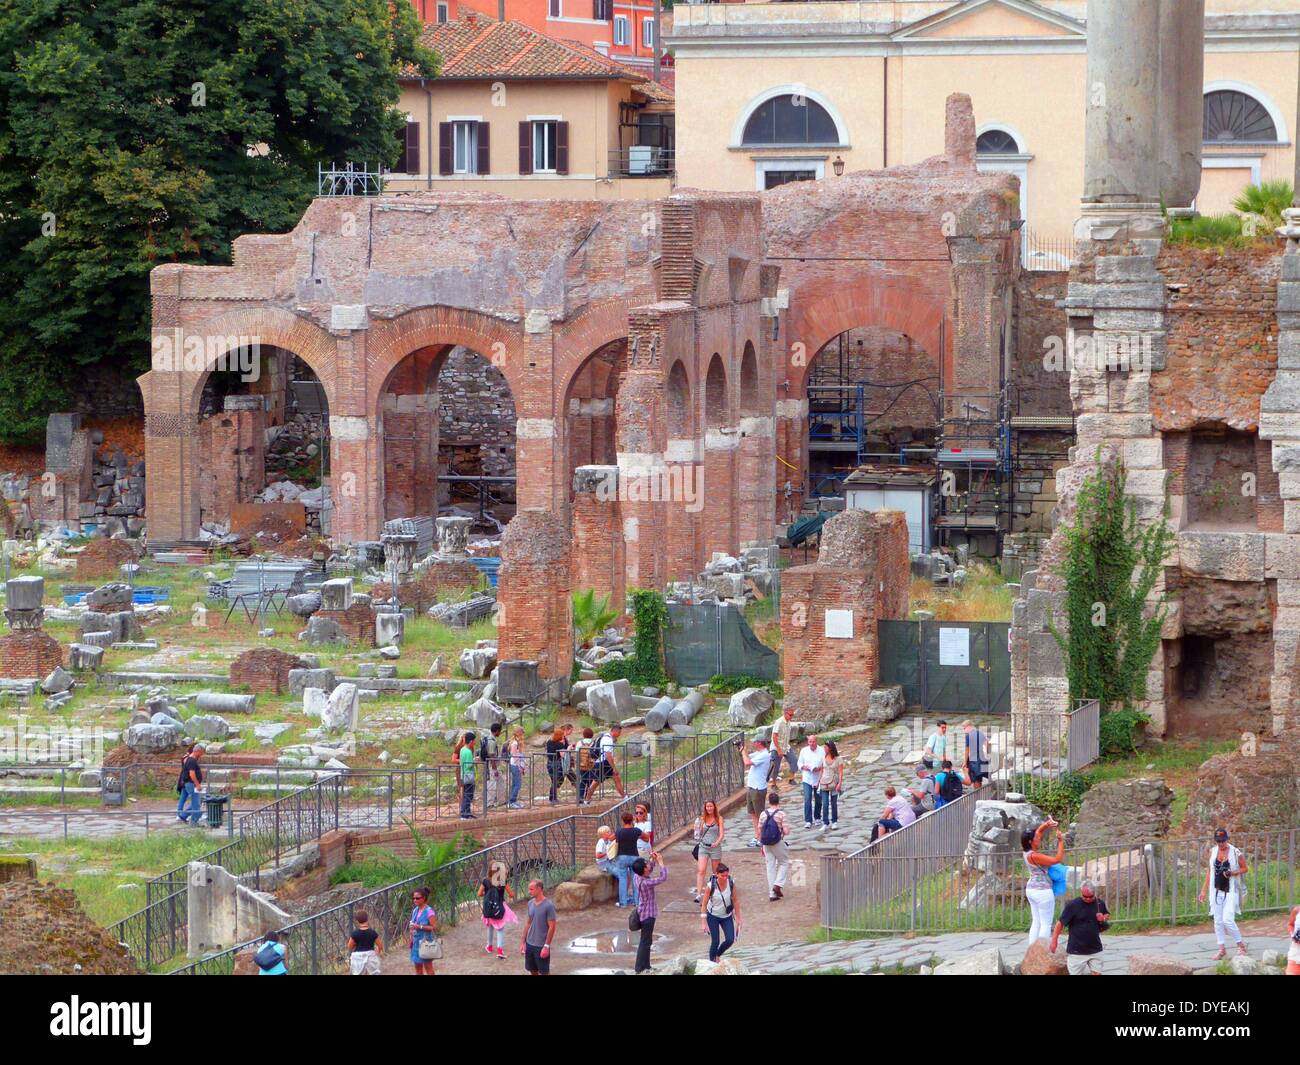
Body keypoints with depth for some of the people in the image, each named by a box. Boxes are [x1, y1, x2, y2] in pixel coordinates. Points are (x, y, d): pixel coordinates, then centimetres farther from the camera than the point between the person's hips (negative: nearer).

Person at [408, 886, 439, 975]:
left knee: (428, 967, 1)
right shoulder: (415, 910, 8)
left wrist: (420, 927, -23)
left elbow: (434, 927, -18)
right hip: (416, 941, 7)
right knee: (417, 966, 12)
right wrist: (410, 939, 9)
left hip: (425, 941, -7)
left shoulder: (429, 911, -14)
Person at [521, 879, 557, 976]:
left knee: (544, 972, 2)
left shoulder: (549, 905, -16)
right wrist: (523, 941, 11)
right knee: (533, 971, 14)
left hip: (541, 946, -6)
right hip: (530, 944, 6)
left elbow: (552, 927, -15)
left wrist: (546, 946, -17)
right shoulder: (530, 903, 4)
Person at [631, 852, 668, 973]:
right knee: (645, 943, 1)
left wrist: (653, 860, 2)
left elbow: (650, 869, 17)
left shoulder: (638, 876, -3)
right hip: (648, 915, -9)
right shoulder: (646, 883, -29)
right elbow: (663, 877, -25)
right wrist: (660, 862, -17)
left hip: (643, 912, 9)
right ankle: (640, 969, 8)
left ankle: (645, 966, 31)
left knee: (647, 942, 20)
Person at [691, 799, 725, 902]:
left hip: (715, 847, -1)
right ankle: (698, 894, -19)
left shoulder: (719, 819, -2)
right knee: (701, 870, -12)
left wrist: (717, 842, -23)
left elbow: (721, 833, -9)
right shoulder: (702, 819, 6)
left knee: (716, 872, 10)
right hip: (703, 847, 1)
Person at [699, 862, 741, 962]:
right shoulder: (711, 886, -22)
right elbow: (704, 904, -14)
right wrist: (704, 922, -15)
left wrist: (738, 918, 1)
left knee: (730, 940, -5)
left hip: (727, 916, 3)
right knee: (715, 942, -4)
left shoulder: (731, 884, -15)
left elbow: (735, 901, -3)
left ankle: (717, 955, 23)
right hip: (713, 916, -3)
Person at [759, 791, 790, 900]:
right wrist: (787, 829, 9)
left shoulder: (763, 814, 0)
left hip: (767, 845, 4)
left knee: (770, 867, 10)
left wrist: (762, 846, 15)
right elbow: (786, 832, -15)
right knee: (784, 863, 16)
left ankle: (772, 894, 11)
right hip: (778, 843, -4)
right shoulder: (781, 814, -12)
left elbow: (759, 832, 4)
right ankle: (778, 884, -1)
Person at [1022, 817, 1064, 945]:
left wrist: (1046, 825, -3)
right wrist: (1061, 841, -19)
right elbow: (1058, 859, -24)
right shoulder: (1034, 856, -22)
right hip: (1042, 891, -10)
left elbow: (1038, 831, 16)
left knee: (1036, 923, 13)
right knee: (1046, 924, -4)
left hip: (1031, 890, 10)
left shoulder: (1028, 851, 4)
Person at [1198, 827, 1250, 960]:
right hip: (1216, 891, 5)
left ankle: (1240, 945, 3)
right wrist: (1204, 891, 12)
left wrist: (1233, 873, -19)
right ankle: (1222, 949, 14)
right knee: (1218, 921, 5)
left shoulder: (1236, 853, -9)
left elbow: (1245, 868, 1)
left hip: (1231, 892, -5)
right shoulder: (1213, 851, 5)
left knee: (1227, 920, -14)